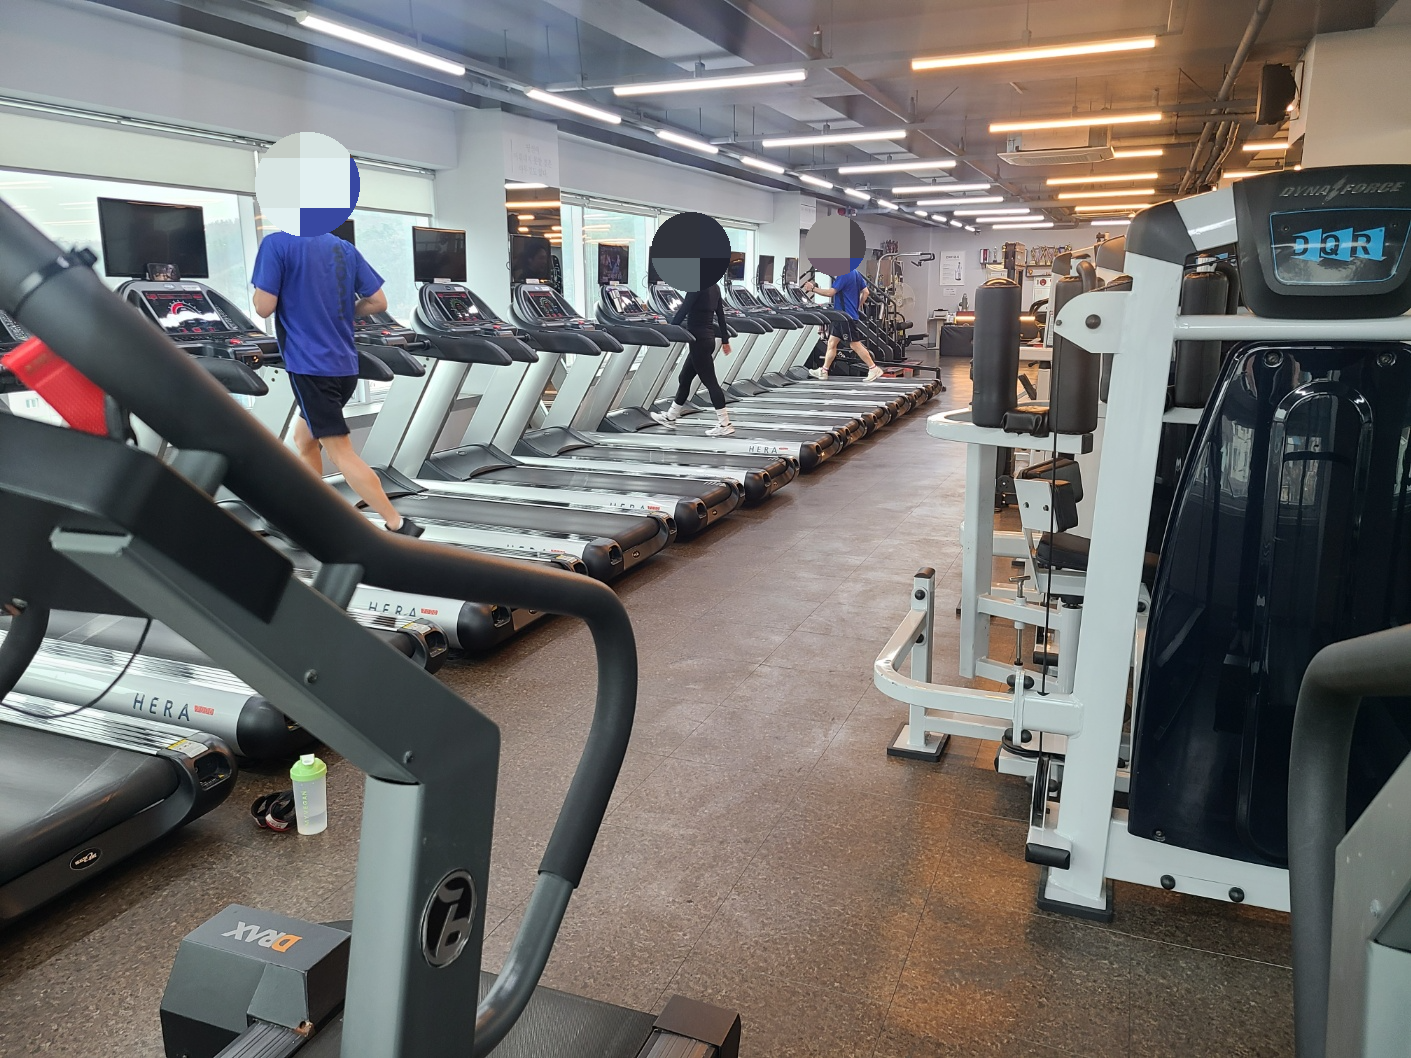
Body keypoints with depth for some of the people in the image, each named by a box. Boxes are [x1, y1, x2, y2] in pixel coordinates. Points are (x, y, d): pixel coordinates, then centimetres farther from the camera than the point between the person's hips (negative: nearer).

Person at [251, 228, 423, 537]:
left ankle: (398, 526, -8)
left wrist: (262, 285, 8)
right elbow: (378, 302, 6)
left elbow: (264, 307, -13)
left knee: (342, 454, -5)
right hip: (345, 367, 7)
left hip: (310, 367, -7)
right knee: (304, 439, 24)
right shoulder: (344, 248, 6)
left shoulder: (276, 243, -10)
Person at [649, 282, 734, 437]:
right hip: (707, 338, 9)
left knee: (710, 382, -5)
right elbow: (720, 315, 15)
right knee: (684, 379, 17)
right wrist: (725, 340, 20)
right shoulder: (714, 287, 10)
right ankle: (670, 417, 27)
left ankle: (724, 425, -1)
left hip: (699, 339, -9)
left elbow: (684, 309, -16)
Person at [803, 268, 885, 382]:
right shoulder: (856, 273, 11)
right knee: (832, 342, 11)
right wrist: (858, 307, 22)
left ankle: (874, 369, 3)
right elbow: (866, 293, 14)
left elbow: (830, 292, -20)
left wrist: (813, 289, -11)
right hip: (841, 316, 10)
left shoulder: (844, 275, -18)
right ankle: (823, 371, 14)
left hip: (846, 316, -10)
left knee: (855, 344, -4)